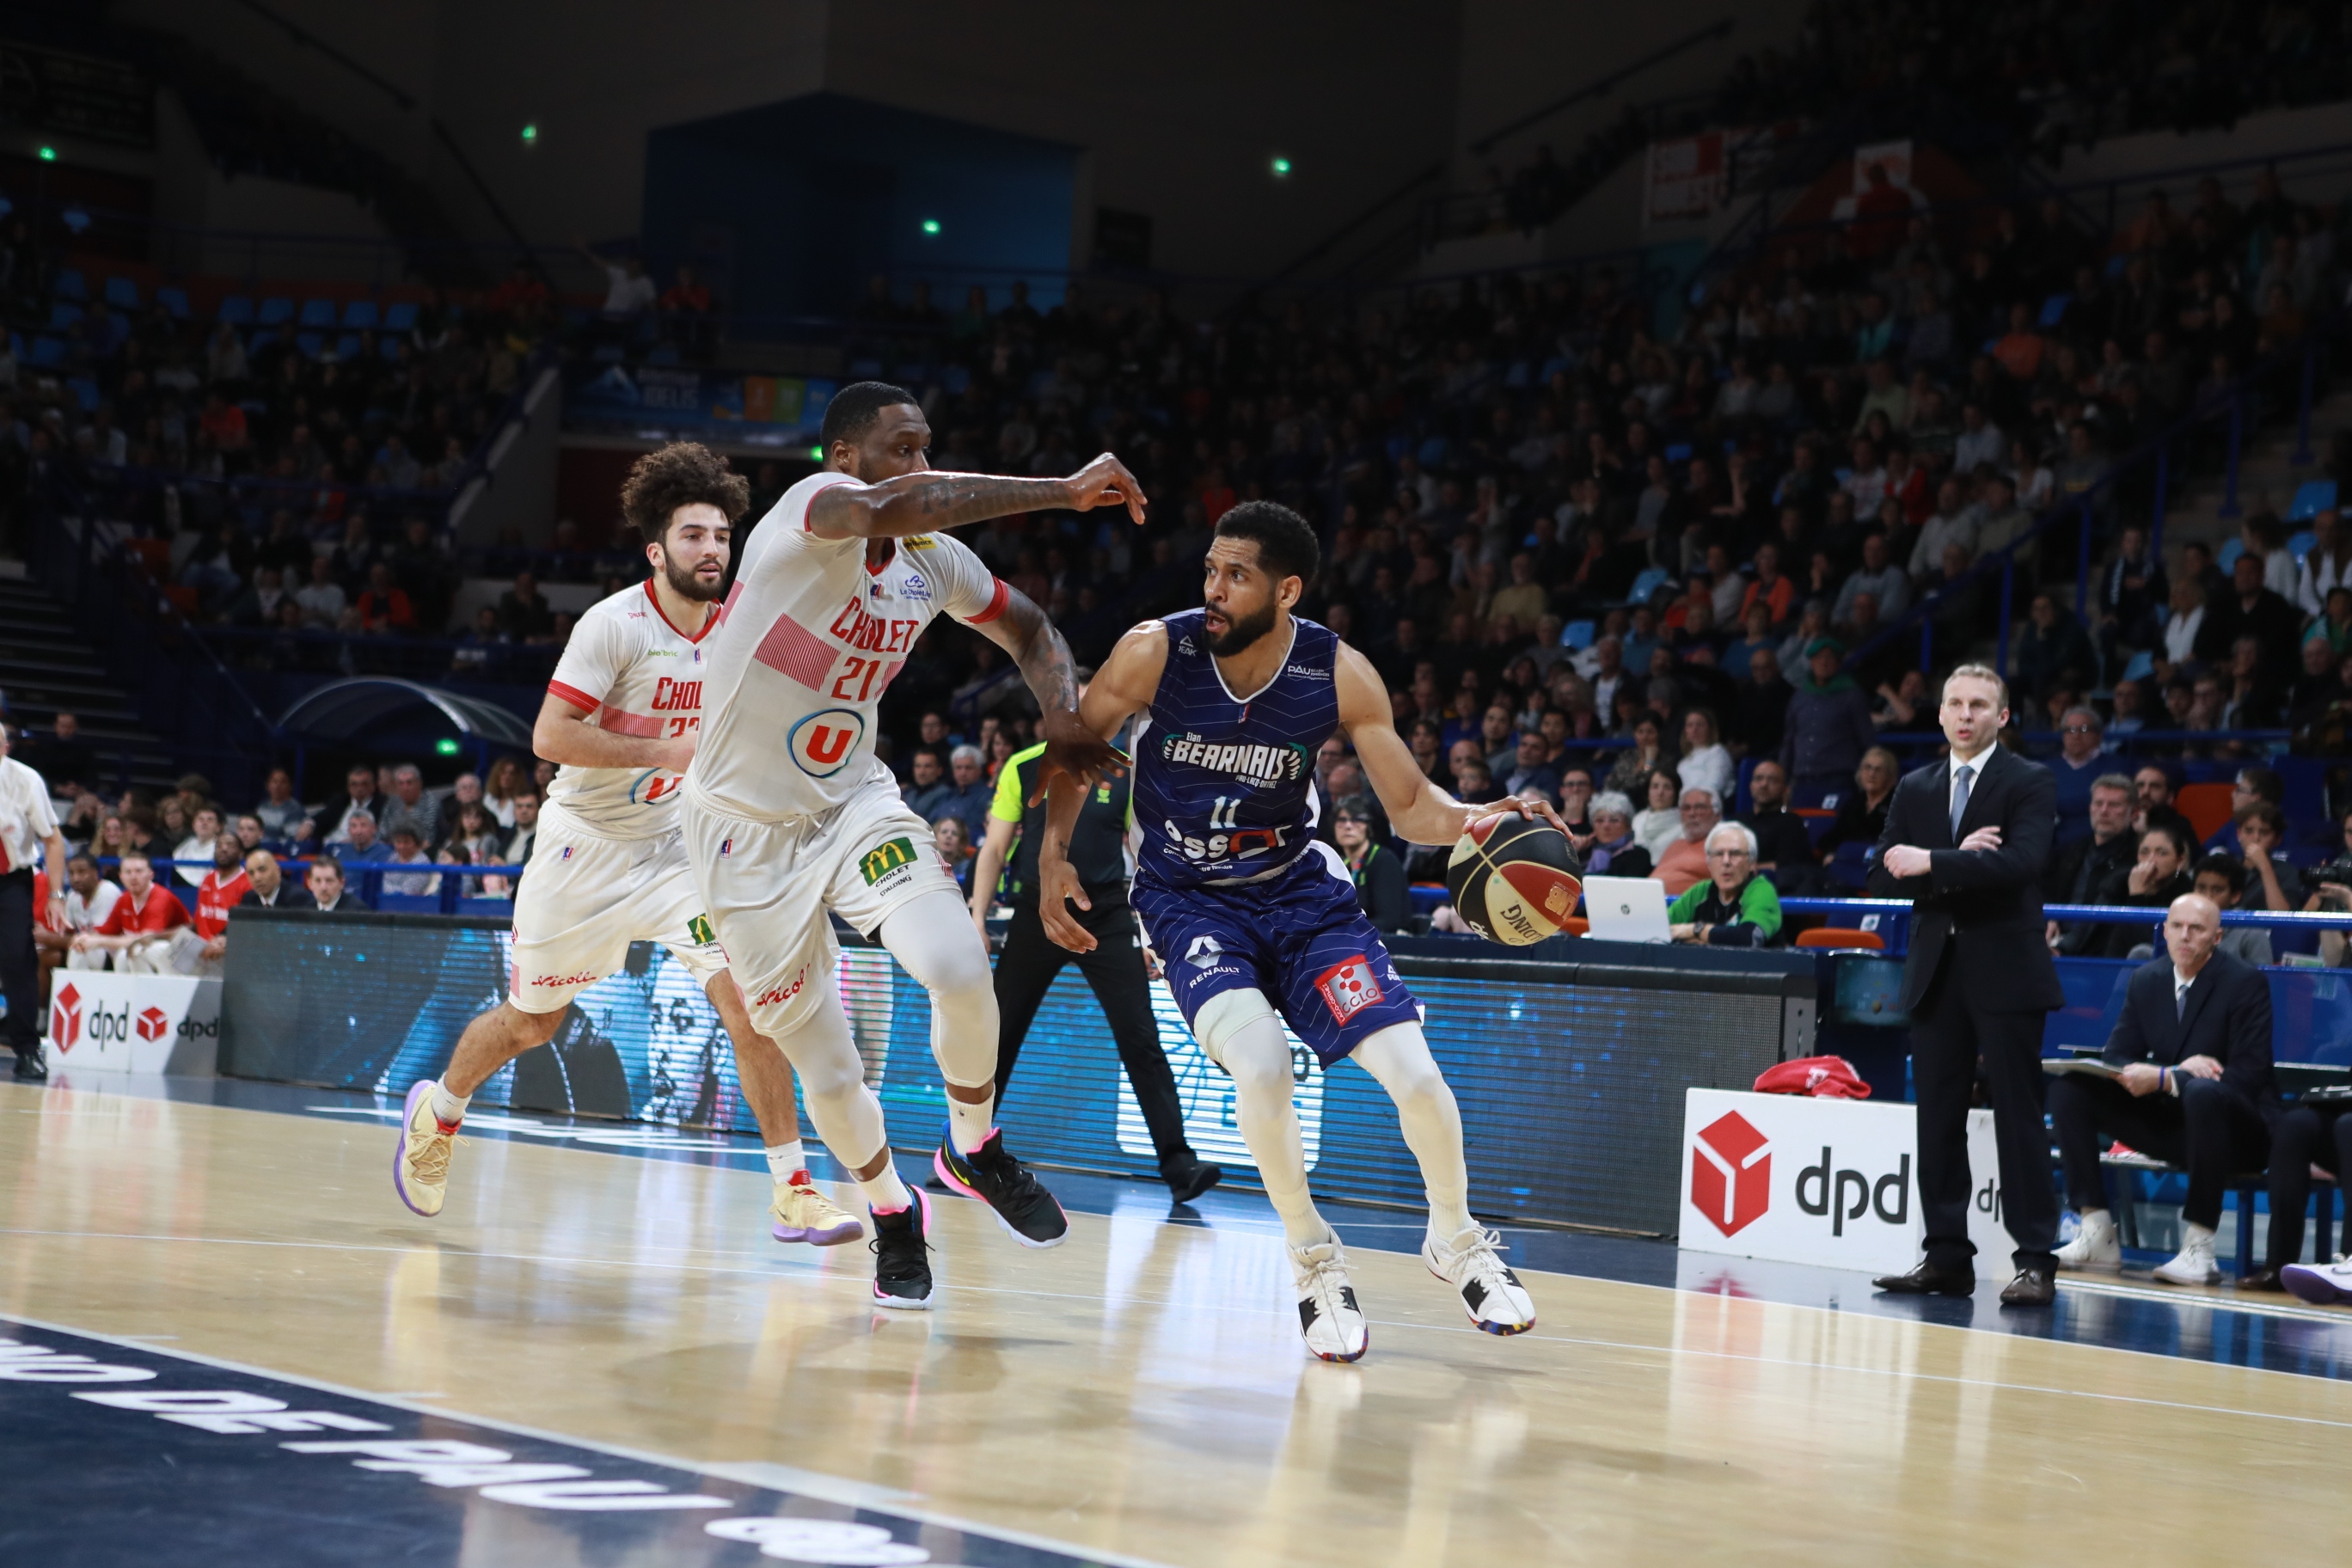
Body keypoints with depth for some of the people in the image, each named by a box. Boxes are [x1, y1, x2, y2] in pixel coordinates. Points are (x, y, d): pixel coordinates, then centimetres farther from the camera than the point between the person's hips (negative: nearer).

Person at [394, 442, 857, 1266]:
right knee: (530, 1021, 14)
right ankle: (437, 1112, 44)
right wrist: (668, 752, -27)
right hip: (587, 843, -3)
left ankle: (793, 1191, -12)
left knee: (744, 995, -16)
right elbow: (550, 736, -24)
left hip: (675, 844, 4)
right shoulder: (616, 623, -18)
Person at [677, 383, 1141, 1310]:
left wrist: (1063, 718, -6)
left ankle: (974, 1148, 7)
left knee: (960, 972, -21)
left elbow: (1030, 631, 15)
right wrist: (1063, 492, -41)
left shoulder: (935, 561, -2)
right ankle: (892, 1216, 31)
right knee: (830, 1075, 1)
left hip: (855, 806, 4)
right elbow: (889, 506, -45)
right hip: (748, 832, -4)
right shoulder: (812, 507, -21)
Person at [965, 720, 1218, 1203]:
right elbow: (995, 850, 6)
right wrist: (978, 918, -2)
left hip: (1107, 917, -1)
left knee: (1141, 1040, -8)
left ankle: (1178, 1163, -10)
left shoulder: (1124, 773, 2)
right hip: (1036, 913, 1)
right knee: (996, 1038, 7)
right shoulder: (1023, 768, 2)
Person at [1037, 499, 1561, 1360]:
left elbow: (1410, 808, -7)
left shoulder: (1341, 675, -15)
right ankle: (1313, 1257, -4)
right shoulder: (1155, 651, -18)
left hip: (1299, 887, 2)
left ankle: (1457, 1239, 19)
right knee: (1261, 1065, -29)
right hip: (1190, 897, -2)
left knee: (1415, 1072, -11)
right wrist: (1052, 852, -14)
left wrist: (1477, 819, -28)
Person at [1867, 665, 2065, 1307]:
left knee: (2018, 1119, -4)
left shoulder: (2028, 782, -1)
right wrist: (1961, 860, -12)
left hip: (2005, 971, -5)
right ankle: (1947, 1256, 12)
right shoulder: (1915, 790, 14)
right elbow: (1883, 874, 3)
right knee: (1938, 1120, 6)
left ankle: (2036, 1261, -1)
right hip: (1935, 971, 5)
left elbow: (2022, 861, -17)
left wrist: (1932, 863, -16)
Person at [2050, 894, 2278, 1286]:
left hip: (2237, 1130, -6)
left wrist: (2162, 1080, -30)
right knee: (2070, 1088, -10)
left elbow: (2249, 1075, -20)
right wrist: (2177, 1071, -20)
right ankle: (2097, 1236, -13)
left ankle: (2198, 1248, -35)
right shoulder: (2147, 979, 5)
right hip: (2169, 1122, 6)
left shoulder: (2245, 982, -12)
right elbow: (2116, 1057, 2)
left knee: (2202, 1093, -41)